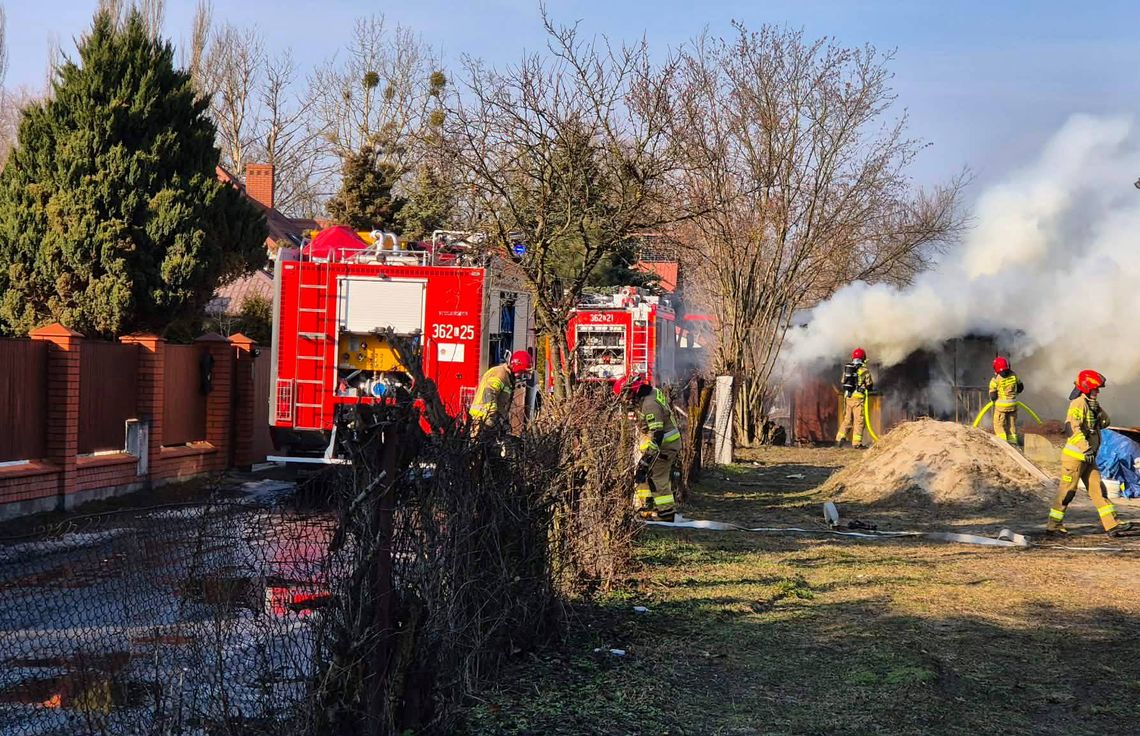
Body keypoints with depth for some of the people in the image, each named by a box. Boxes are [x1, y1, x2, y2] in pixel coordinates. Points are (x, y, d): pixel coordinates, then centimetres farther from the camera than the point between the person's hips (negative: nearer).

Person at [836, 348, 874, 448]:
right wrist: (865, 388, 20)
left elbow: (843, 382, 16)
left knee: (847, 419, 14)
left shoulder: (846, 368, 10)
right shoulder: (864, 370, -6)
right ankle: (857, 443, -4)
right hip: (858, 397, -5)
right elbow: (870, 385, -1)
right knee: (859, 420, -2)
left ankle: (840, 438, 5)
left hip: (847, 397, 5)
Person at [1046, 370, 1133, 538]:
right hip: (1074, 456, -9)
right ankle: (1053, 525, 6)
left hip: (1088, 457, 9)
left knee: (1098, 490, 7)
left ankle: (1112, 525, 7)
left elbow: (1104, 423, 14)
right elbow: (1072, 427, -27)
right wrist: (1086, 448, -31)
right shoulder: (1078, 403, -15)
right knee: (1067, 491, -3)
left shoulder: (1090, 404, 15)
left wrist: (1098, 410, -4)